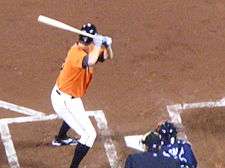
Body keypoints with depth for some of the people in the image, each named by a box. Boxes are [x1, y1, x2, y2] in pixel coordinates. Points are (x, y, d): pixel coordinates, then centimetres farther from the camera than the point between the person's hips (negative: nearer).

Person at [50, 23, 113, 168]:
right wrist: (99, 44, -40)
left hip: (60, 94, 10)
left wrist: (107, 45, -20)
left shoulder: (88, 50, -5)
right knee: (89, 134, -5)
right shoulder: (76, 52, -32)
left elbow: (108, 56, 1)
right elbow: (90, 61, -54)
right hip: (65, 101, -10)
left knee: (75, 114, 42)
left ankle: (60, 139, 67)